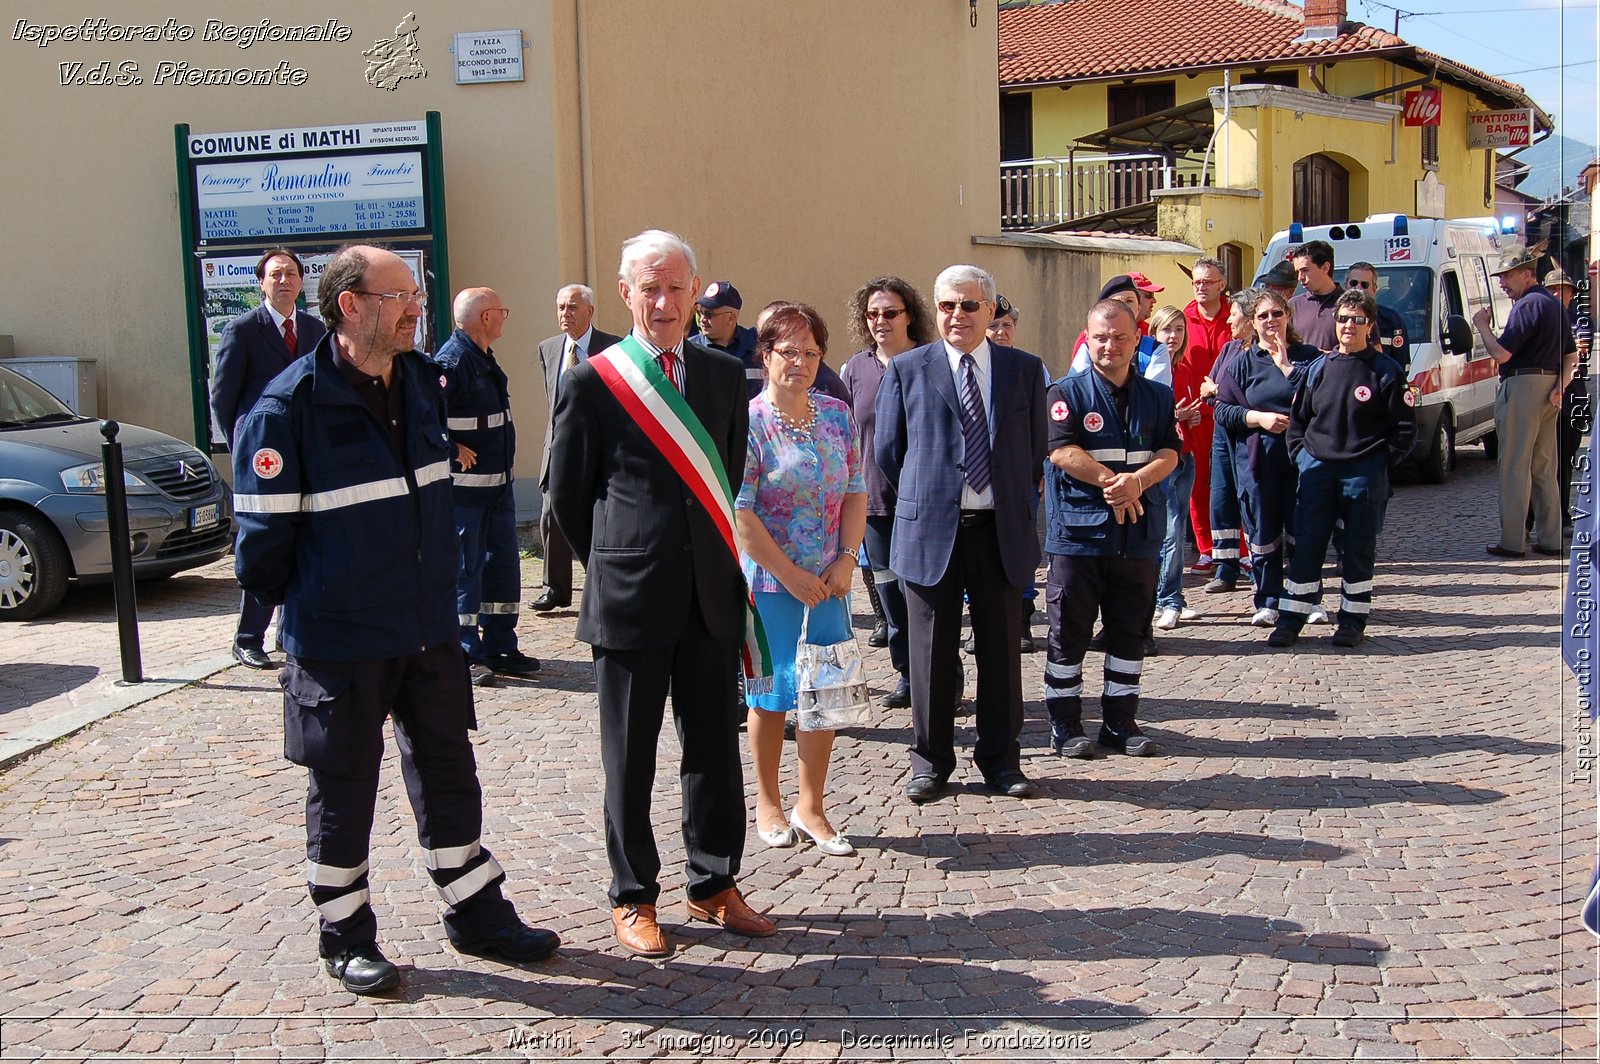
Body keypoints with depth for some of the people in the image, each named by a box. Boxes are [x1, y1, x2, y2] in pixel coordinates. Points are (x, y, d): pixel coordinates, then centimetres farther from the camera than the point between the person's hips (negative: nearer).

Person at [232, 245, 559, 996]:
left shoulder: (424, 383, 3)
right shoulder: (291, 406, -17)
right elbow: (263, 531, -12)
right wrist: (298, 603, 0)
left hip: (430, 630, 6)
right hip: (338, 641, -6)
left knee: (448, 774, 15)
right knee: (343, 790, 8)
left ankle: (476, 914, 29)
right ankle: (345, 935, 26)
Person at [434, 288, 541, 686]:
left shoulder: (485, 358, 13)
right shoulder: (452, 361, -17)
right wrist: (453, 450, -20)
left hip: (498, 484, 10)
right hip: (466, 486, -9)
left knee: (503, 564, 14)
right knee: (464, 568, 0)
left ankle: (500, 648, 23)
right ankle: (467, 656, 7)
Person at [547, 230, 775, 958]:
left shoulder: (725, 376, 6)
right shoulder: (591, 383, -5)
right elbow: (569, 498, 2)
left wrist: (726, 566, 10)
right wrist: (614, 568, 7)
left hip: (712, 597, 4)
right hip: (630, 600, -3)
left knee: (715, 749, 12)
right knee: (630, 759, 8)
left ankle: (714, 885, 28)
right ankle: (633, 898, 22)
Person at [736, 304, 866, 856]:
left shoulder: (836, 414, 6)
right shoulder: (747, 422, -10)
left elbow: (855, 493, 8)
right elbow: (738, 513, -14)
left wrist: (846, 559, -5)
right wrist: (791, 575, -14)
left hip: (828, 580, 4)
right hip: (768, 581, -4)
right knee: (771, 692, 7)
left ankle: (810, 806, 18)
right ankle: (768, 803, 24)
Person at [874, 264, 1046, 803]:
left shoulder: (1025, 370, 6)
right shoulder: (907, 369, 2)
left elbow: (1035, 450, 12)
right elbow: (888, 449, 7)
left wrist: (1016, 504, 11)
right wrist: (921, 498, 9)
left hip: (1002, 530, 1)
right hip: (931, 530, -1)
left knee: (1002, 649, 8)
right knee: (932, 651, 6)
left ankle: (1000, 758, 21)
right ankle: (930, 761, 18)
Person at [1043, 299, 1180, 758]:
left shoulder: (1157, 396, 11)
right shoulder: (1067, 392, 0)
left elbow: (1169, 453, 1)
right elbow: (1063, 451, -11)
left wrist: (1137, 482, -18)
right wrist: (1114, 482, -15)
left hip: (1139, 535, 4)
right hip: (1078, 532, -4)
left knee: (1130, 631, 10)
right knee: (1068, 633, 1)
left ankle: (1121, 721, 20)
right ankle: (1065, 724, 11)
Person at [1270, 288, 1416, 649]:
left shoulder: (1385, 371, -2)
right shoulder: (1319, 368, 8)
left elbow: (1405, 427, 0)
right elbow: (1298, 416, 17)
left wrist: (1381, 461, -5)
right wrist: (1301, 453, 6)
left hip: (1364, 473, -2)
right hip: (1317, 468, 3)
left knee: (1358, 548, 5)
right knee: (1306, 546, 2)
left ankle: (1353, 620, 15)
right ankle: (1290, 619, 7)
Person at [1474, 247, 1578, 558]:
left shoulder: (1528, 305, -14)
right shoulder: (1555, 304, 18)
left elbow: (1500, 353, -20)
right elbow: (1571, 355, 18)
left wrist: (1482, 325, -5)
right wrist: (1560, 386, 5)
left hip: (1522, 386, -9)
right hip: (1549, 388, 9)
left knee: (1515, 467, -5)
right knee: (1545, 468, 13)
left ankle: (1512, 541, -3)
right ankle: (1550, 539, 16)